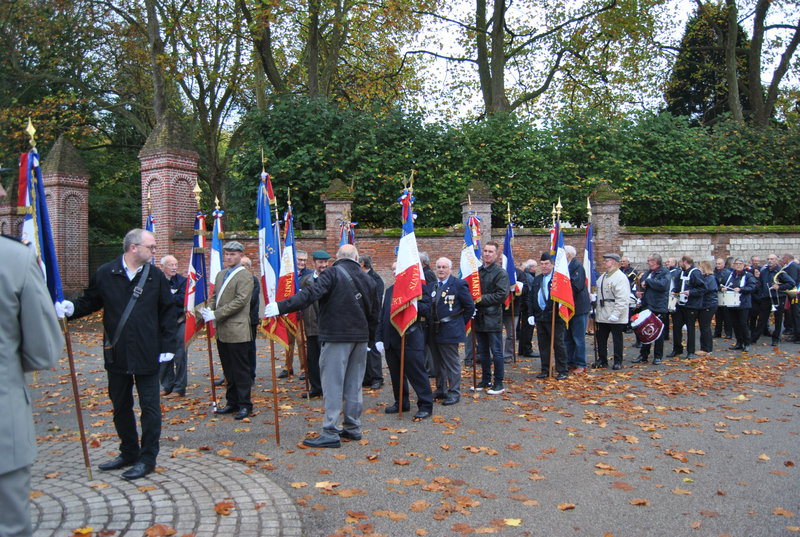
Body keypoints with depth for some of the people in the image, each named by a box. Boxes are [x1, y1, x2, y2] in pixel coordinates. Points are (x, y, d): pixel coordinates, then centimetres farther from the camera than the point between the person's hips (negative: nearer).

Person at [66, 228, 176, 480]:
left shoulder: (156, 276, -1)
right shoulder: (105, 274, -1)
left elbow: (167, 312, 2)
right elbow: (89, 301, 8)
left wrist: (167, 346, -3)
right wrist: (71, 309, -14)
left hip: (146, 355, -2)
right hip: (116, 355, 2)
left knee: (150, 407, 2)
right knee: (120, 406, 15)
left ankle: (147, 459, 15)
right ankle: (129, 453, 32)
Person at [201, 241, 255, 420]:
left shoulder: (245, 275, -10)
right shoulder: (221, 274, 17)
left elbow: (240, 300, -18)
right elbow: (214, 296, 21)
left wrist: (215, 315, -18)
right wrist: (208, 310, -1)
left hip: (237, 331, -8)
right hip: (222, 331, 8)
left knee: (241, 369, -1)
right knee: (228, 370, 15)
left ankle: (245, 404, 8)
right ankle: (232, 402, 25)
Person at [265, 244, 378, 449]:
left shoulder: (333, 273, -8)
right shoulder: (367, 279, 13)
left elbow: (311, 294, -22)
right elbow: (374, 313, 18)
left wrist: (282, 306, -24)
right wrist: (372, 338, 29)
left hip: (336, 336, -7)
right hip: (360, 337, 7)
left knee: (333, 384, -4)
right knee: (354, 384, 14)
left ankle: (330, 433, -3)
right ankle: (353, 428, 22)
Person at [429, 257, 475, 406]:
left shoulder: (458, 284, -7)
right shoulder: (431, 286, 11)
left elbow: (470, 307, -5)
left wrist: (461, 323, -1)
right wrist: (431, 325, 11)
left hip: (450, 331, -6)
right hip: (434, 332, 7)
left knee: (452, 364, 0)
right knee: (438, 364, 16)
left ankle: (454, 393, 10)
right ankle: (440, 390, 29)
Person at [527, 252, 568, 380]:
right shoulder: (537, 279, 15)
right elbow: (530, 298, 15)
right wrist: (531, 314, 8)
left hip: (554, 317, -6)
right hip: (540, 317, 6)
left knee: (558, 344, 1)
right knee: (543, 345, 11)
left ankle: (562, 371, 10)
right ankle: (545, 370, 20)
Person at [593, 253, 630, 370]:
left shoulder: (621, 277, -13)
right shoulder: (602, 277, 14)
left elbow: (622, 299, -20)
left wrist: (616, 314, -24)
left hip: (615, 317, -8)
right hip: (602, 315, 8)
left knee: (617, 339, 4)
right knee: (601, 338, 11)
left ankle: (618, 361, 14)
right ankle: (602, 360, 23)